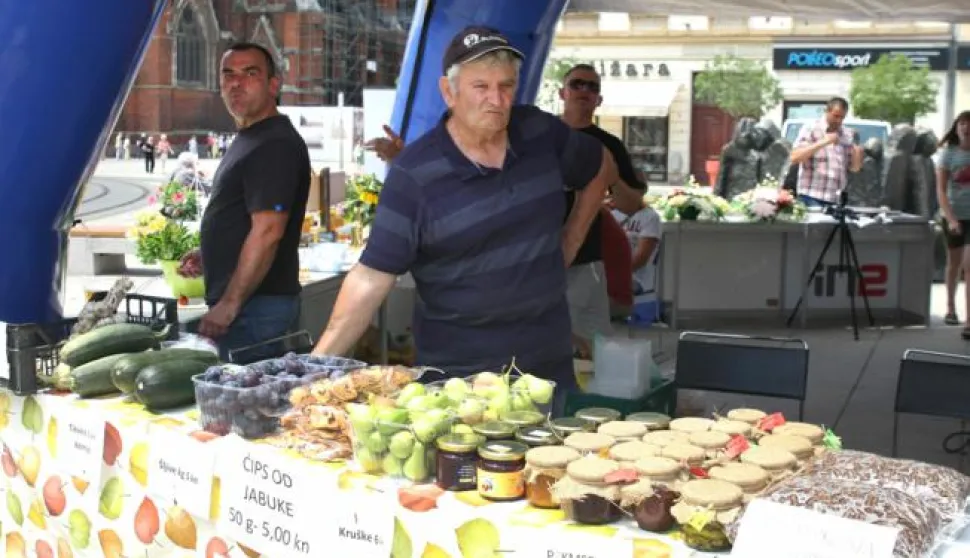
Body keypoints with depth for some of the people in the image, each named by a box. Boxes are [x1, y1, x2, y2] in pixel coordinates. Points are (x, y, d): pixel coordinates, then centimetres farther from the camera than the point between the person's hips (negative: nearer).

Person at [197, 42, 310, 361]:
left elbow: (267, 231, -24)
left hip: (256, 308, -10)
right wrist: (206, 255, 21)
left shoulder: (274, 145, -16)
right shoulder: (247, 140, 18)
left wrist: (229, 304, -23)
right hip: (244, 304, 10)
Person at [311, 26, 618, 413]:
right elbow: (371, 277, -17)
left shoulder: (541, 132, -1)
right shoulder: (413, 174, -14)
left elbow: (601, 170, 19)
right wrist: (318, 362, -25)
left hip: (551, 363, 5)